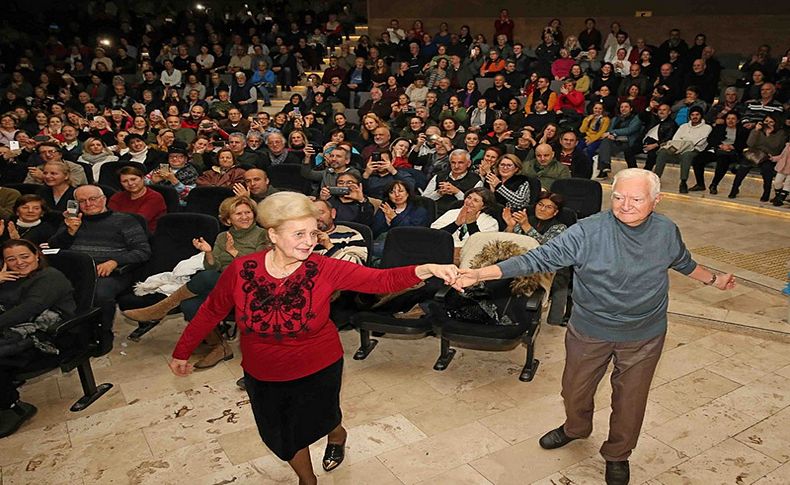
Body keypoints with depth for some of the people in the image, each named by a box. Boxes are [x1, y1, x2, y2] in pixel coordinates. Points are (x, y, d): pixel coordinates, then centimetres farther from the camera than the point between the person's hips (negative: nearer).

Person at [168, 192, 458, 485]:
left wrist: (425, 270, -47)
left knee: (313, 424, 23)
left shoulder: (325, 270, -23)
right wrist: (182, 352, 6)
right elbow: (211, 312, -3)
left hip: (318, 370, -2)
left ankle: (337, 435, 63)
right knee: (282, 438, 22)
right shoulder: (240, 270, -20)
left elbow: (382, 280, -30)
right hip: (262, 375, 2)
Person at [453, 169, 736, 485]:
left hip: (644, 336, 2)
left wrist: (714, 280, 27)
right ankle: (575, 429, 54)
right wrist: (480, 274, -39)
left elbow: (683, 262, 15)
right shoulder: (587, 232, -24)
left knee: (630, 399, 17)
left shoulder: (667, 232, -9)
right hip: (590, 331, -1)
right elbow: (538, 258, -29)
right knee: (575, 389, 19)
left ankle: (617, 454, 46)